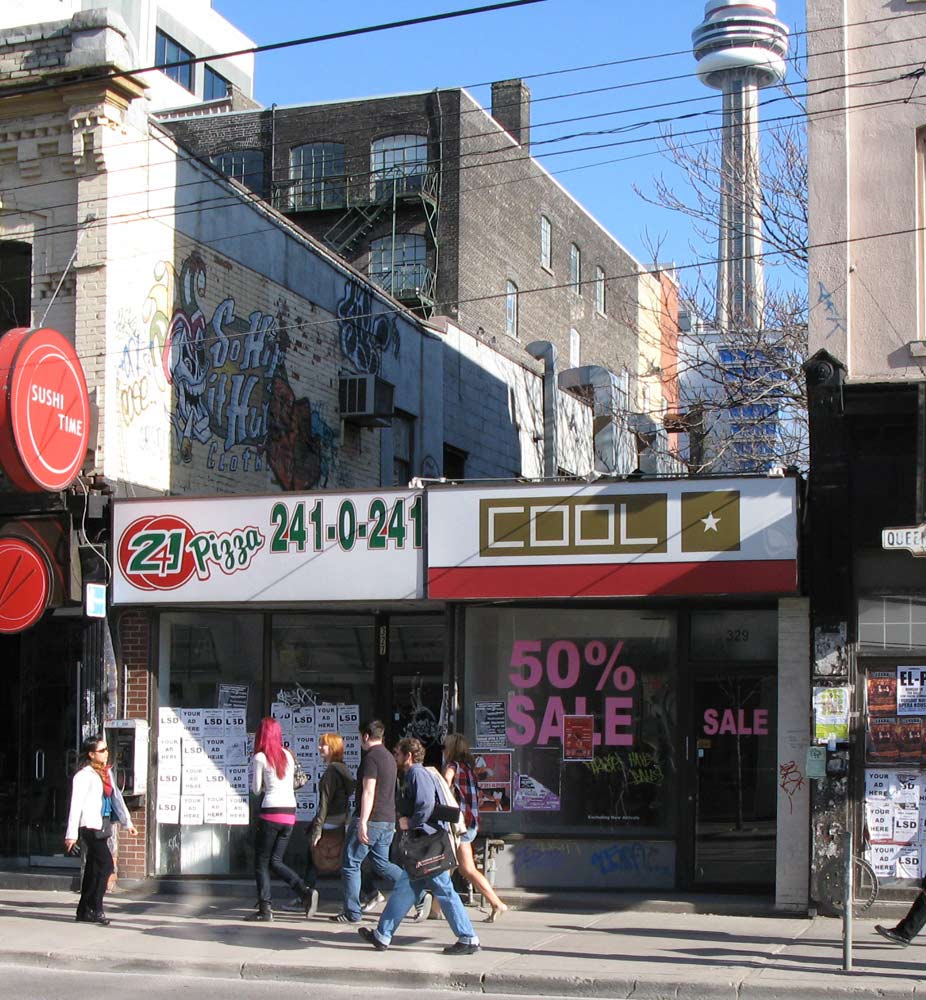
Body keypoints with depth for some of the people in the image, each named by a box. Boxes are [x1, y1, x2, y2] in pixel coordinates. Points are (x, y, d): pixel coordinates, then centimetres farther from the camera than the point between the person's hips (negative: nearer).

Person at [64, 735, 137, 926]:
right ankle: (95, 909, -8)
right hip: (91, 826, -8)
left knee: (94, 870, 9)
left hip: (103, 827, 8)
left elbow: (117, 797, 23)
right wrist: (72, 833, -17)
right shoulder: (84, 776, -9)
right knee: (106, 864, -13)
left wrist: (127, 822, 22)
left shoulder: (107, 773, 16)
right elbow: (76, 804, -13)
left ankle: (84, 911, 15)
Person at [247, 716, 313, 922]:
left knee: (261, 862, 4)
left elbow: (256, 789, 1)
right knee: (275, 861, 13)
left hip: (271, 812, -6)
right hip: (290, 812, 6)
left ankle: (265, 908, -1)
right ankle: (304, 892, -5)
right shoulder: (287, 755, 12)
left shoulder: (260, 757, -5)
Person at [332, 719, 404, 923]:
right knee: (382, 863, 17)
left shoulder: (371, 757, -13)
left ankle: (352, 913, 3)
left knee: (351, 864, 2)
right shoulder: (389, 757, 16)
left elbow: (368, 792, -20)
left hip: (370, 820, -9)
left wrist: (362, 822, -22)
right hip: (388, 821, 9)